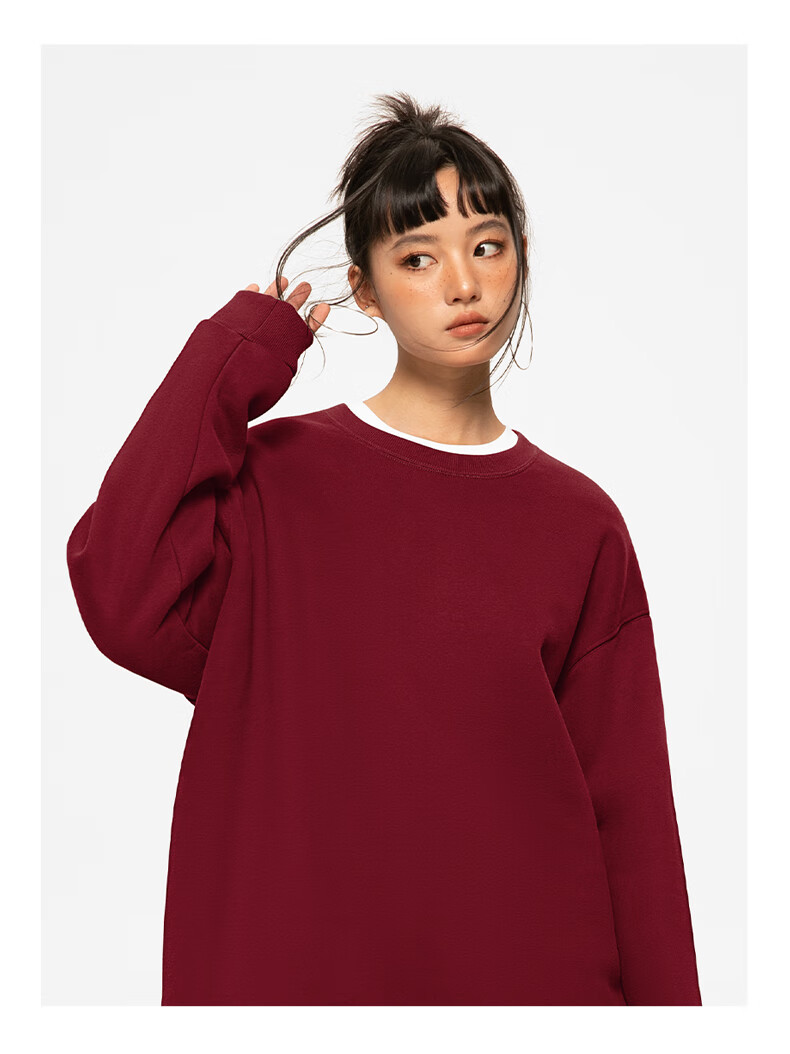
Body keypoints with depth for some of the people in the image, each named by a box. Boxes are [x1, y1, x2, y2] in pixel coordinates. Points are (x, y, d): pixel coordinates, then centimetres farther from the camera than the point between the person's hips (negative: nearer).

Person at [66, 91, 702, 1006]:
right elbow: (126, 609, -21)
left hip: (533, 965, 1)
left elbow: (627, 810, 1)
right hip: (294, 964, -1)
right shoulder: (273, 474, -3)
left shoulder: (581, 526, 0)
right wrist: (231, 363, -13)